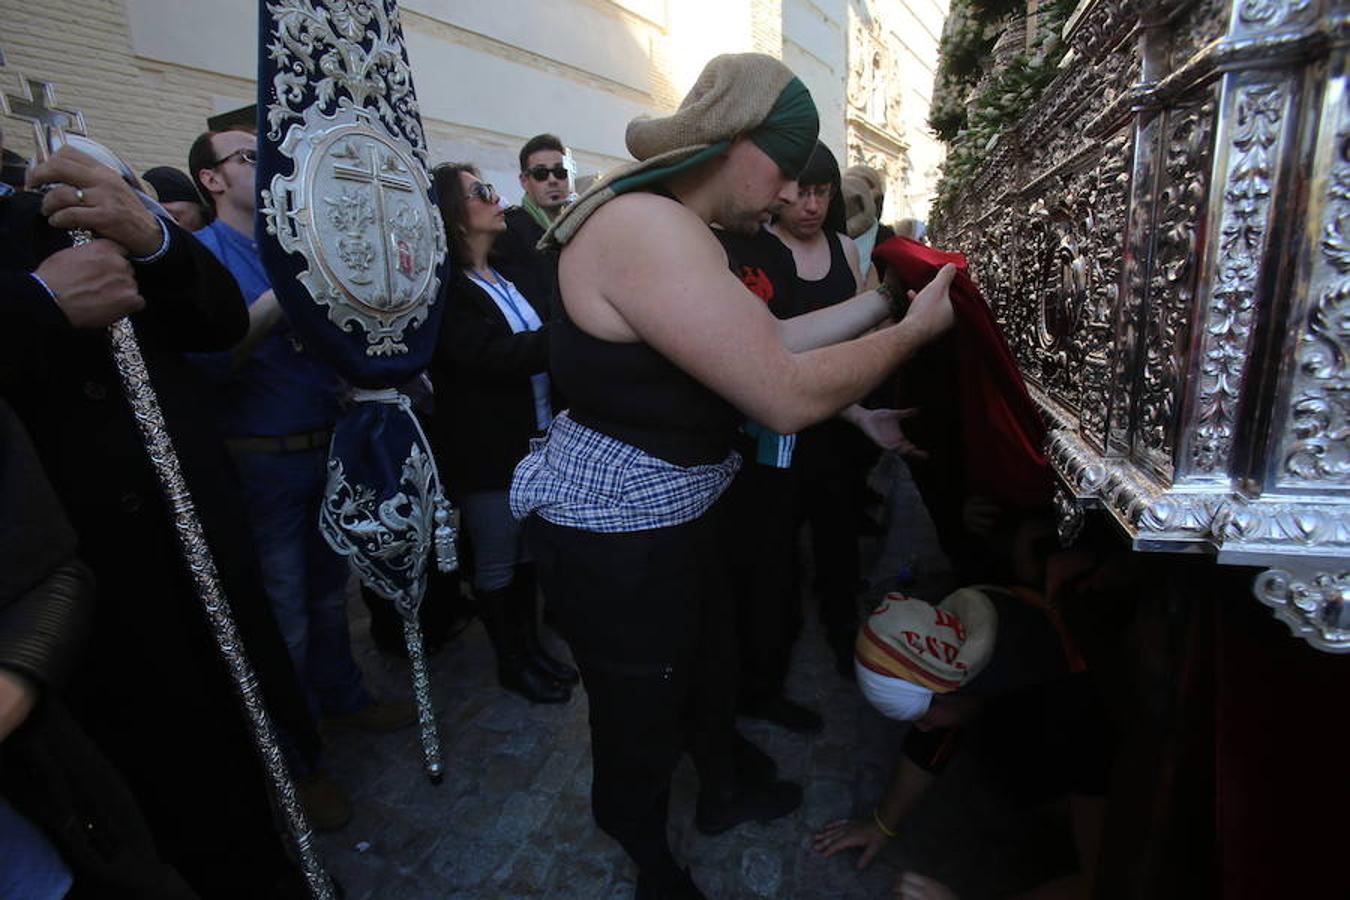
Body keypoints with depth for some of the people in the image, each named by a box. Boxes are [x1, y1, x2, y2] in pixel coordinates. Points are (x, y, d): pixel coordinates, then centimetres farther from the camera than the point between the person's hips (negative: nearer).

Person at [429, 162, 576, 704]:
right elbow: (492, 357, -24)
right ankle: (511, 661, 27)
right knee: (496, 563, 9)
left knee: (528, 552, 18)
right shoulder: (443, 288, -12)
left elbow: (541, 344, 12)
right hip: (488, 451, -7)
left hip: (539, 440, 7)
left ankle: (531, 645, 35)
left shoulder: (507, 277, 13)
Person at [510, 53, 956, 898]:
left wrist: (882, 297, 8)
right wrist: (914, 330, -13)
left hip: (673, 514, 10)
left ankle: (725, 789, 57)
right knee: (642, 717, 14)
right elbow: (789, 396, -28)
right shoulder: (648, 230, -26)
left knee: (712, 660, 28)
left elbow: (769, 343, 11)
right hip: (616, 536, -10)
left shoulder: (671, 228, 10)